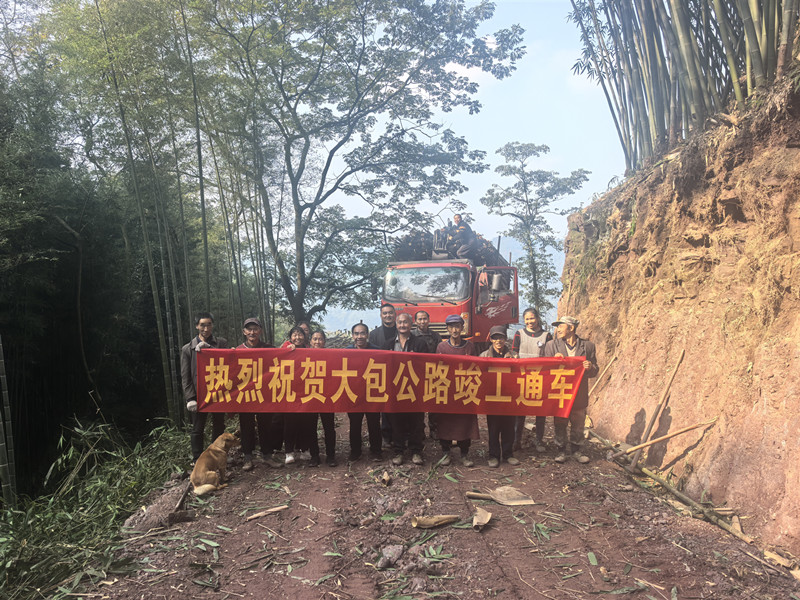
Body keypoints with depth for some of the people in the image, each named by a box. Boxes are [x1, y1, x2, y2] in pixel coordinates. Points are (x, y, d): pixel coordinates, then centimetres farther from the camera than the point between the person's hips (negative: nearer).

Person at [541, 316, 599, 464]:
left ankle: (576, 450, 27)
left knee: (578, 424, 10)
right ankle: (561, 450, 23)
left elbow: (594, 372, 5)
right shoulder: (551, 345, 1)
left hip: (579, 394, 0)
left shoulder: (588, 346, 2)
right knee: (560, 423, 8)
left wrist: (590, 367, -18)